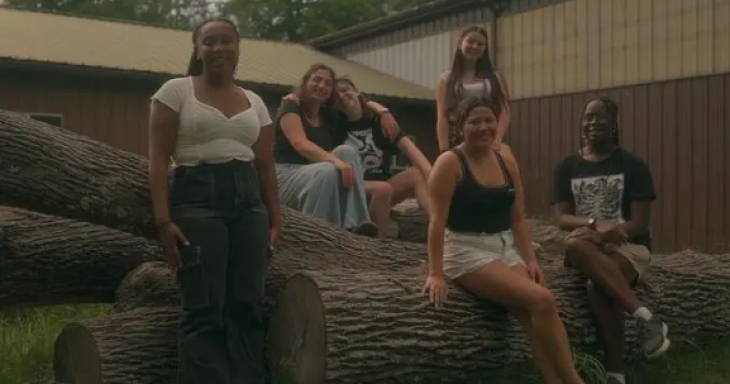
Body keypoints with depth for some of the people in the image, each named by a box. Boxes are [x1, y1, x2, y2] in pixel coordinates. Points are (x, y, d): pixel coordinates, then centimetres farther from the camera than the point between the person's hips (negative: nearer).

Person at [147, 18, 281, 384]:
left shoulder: (255, 102, 16)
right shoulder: (176, 91, 3)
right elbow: (158, 159, -2)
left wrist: (275, 220, 8)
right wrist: (164, 219, -11)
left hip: (249, 201, 4)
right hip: (196, 197, -4)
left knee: (247, 306, 1)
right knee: (205, 309, -7)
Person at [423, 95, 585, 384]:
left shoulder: (507, 163, 11)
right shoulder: (450, 163, -8)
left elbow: (519, 219, 13)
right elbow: (438, 221, -14)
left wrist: (530, 259, 1)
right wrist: (436, 274, -20)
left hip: (506, 248, 6)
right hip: (467, 252, -6)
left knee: (537, 315, -21)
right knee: (541, 300, -23)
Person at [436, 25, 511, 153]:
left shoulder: (496, 77, 14)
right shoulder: (446, 79, 11)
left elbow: (506, 111, 5)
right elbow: (442, 117, 2)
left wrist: (497, 138, -13)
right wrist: (445, 151, -10)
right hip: (458, 144, -1)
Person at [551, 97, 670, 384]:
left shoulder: (632, 165, 0)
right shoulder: (567, 167, 9)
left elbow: (639, 223, -6)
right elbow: (561, 219, 0)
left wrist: (604, 234, -22)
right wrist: (595, 224, -20)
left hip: (629, 246, -3)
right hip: (591, 246, 3)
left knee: (597, 286, -34)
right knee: (576, 244, -35)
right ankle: (646, 317, -36)